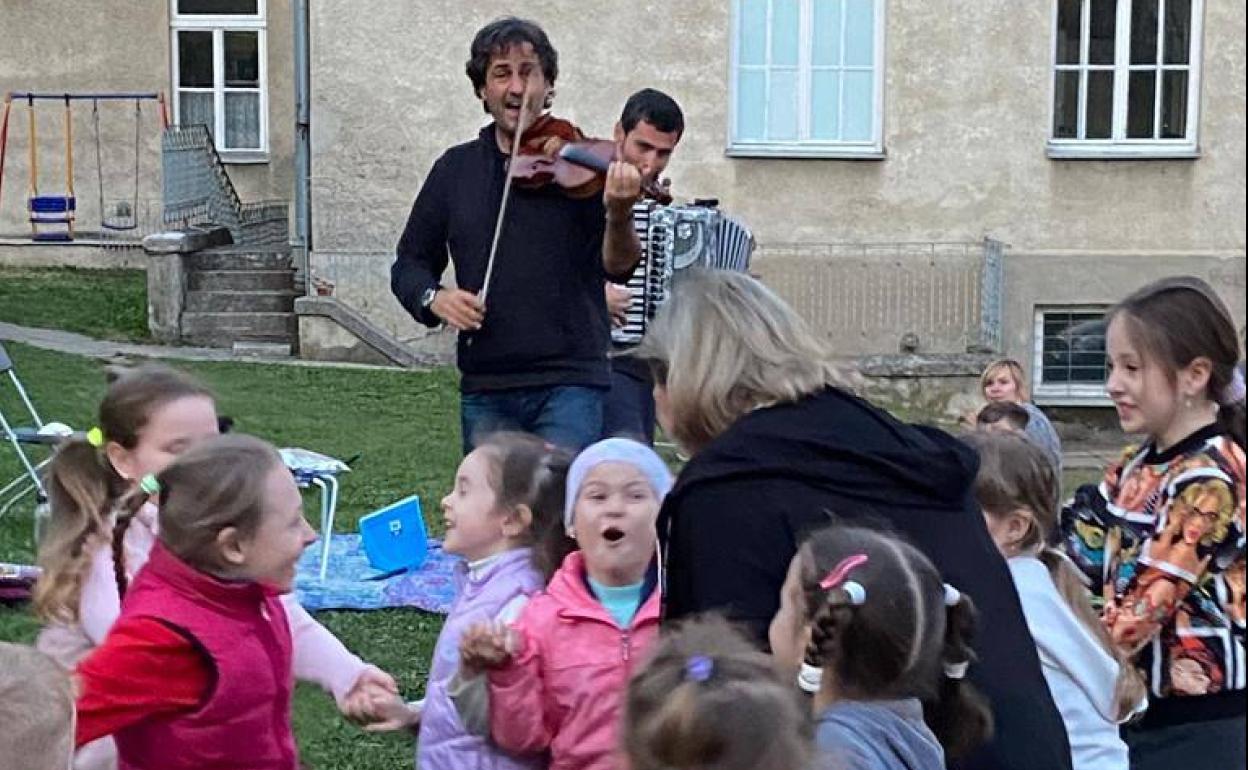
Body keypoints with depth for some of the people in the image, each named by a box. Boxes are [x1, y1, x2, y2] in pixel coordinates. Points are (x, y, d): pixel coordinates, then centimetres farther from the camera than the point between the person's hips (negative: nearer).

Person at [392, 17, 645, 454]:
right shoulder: (455, 169, 10)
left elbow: (617, 266, -12)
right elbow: (410, 263, 17)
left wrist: (619, 216, -32)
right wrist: (433, 297, -5)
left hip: (568, 384, -4)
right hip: (484, 389, 4)